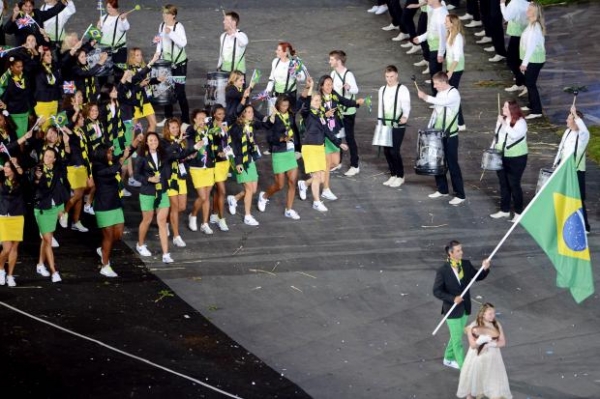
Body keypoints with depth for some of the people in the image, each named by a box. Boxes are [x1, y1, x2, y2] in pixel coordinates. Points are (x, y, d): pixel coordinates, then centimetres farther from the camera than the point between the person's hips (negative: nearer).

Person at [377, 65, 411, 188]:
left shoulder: (402, 89, -8)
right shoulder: (382, 90, 10)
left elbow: (406, 105, -19)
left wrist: (405, 116, -38)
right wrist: (379, 123, 14)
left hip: (398, 125, -6)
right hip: (385, 125, 6)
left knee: (394, 151, -8)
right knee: (387, 151, 6)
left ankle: (400, 176, 8)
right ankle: (393, 175, 21)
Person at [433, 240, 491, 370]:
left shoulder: (466, 264, -6)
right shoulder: (443, 271, -21)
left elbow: (477, 277, 7)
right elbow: (437, 291, -17)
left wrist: (485, 269, -14)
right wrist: (453, 299, -27)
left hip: (465, 307, 6)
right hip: (452, 309, -6)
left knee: (456, 335, 22)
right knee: (457, 339, 3)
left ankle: (448, 359, 42)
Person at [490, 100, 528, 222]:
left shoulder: (520, 122, -13)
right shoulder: (502, 120, 8)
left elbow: (515, 135, -30)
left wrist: (504, 124, -29)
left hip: (516, 159, -7)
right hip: (501, 157, 7)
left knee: (514, 185, -3)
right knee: (503, 184, 12)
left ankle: (518, 212, 6)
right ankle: (504, 210, 22)